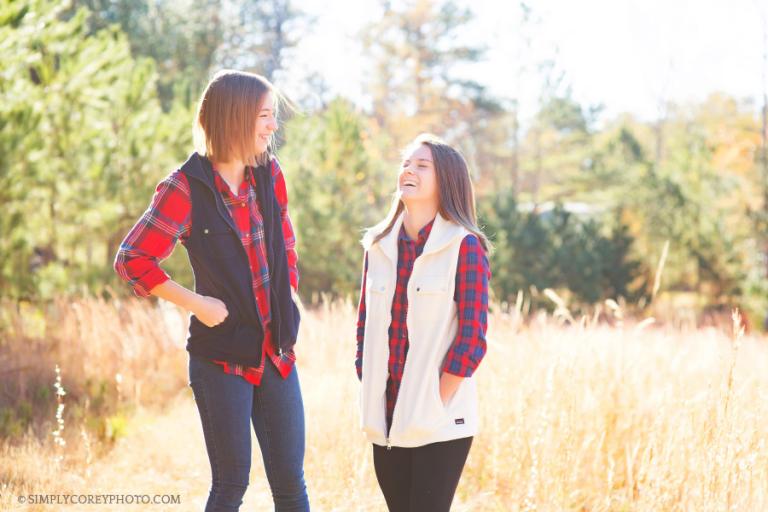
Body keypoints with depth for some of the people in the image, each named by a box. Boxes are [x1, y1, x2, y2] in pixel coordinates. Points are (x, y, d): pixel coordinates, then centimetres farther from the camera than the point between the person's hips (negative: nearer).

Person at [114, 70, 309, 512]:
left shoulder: (270, 174, 4)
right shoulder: (186, 188, -12)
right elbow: (131, 259, -11)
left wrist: (287, 292, 11)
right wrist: (196, 303, -13)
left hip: (277, 353, 5)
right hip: (222, 356, -5)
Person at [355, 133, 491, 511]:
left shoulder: (465, 247, -8)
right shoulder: (379, 245, 7)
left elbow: (472, 338, -11)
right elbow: (365, 325, 12)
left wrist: (434, 406, -11)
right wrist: (369, 395, 6)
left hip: (440, 424, -5)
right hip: (386, 423, 5)